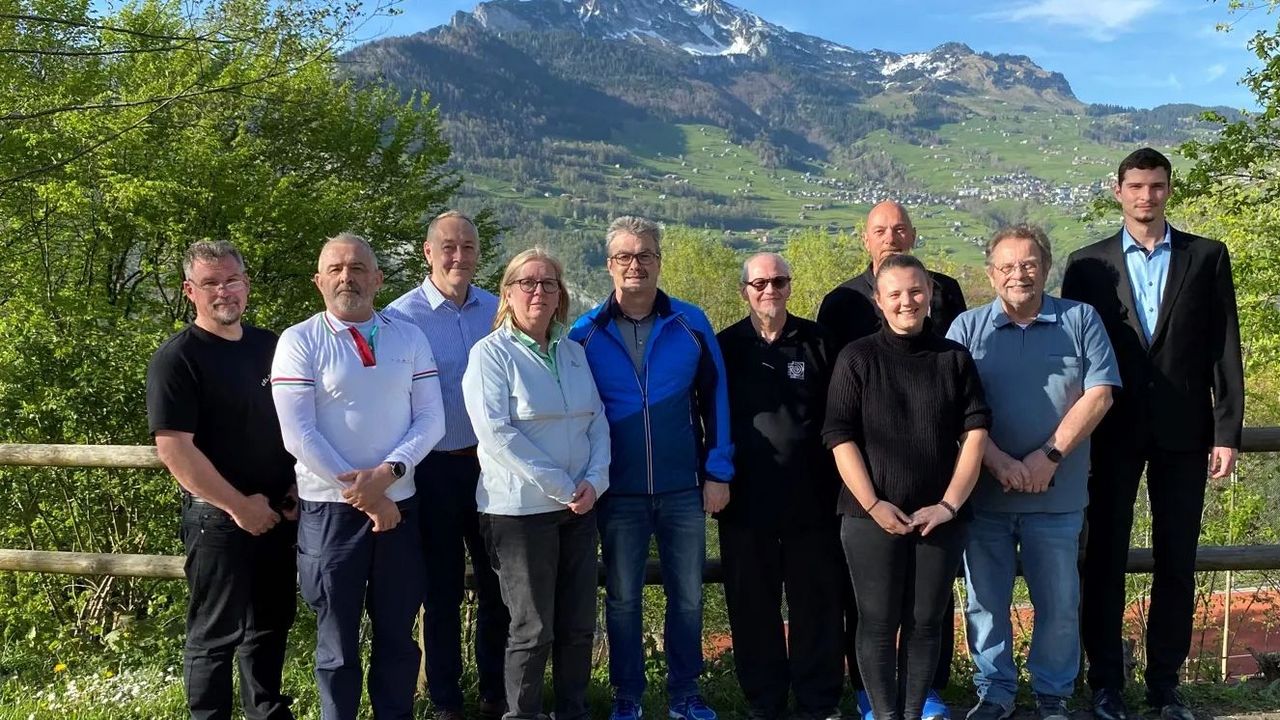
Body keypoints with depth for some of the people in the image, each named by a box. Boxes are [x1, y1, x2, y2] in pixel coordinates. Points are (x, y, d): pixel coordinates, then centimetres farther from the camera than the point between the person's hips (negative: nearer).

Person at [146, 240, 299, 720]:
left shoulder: (270, 346, 8)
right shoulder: (177, 358, -11)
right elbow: (173, 448, -17)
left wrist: (296, 486, 3)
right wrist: (239, 506, -16)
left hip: (278, 512, 6)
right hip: (219, 517, -6)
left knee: (273, 622, 17)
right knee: (216, 634, 4)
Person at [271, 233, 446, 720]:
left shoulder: (409, 338, 5)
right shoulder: (299, 341, -4)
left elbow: (430, 419, 0)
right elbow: (298, 434, -11)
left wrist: (388, 473, -15)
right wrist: (361, 491, -13)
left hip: (399, 504, 3)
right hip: (330, 508, -2)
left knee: (397, 635, 13)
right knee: (338, 642, 10)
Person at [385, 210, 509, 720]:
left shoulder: (498, 310, 3)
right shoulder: (402, 316, -8)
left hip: (492, 463, 3)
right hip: (435, 468, -3)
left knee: (499, 583, 12)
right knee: (442, 590, 10)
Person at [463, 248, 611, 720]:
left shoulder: (574, 352, 10)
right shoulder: (491, 353, -7)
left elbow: (597, 421, 11)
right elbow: (495, 433, -17)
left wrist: (595, 480, -7)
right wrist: (561, 487, -17)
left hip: (579, 507, 6)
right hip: (521, 509, -5)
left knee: (579, 624, 11)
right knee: (533, 630, 2)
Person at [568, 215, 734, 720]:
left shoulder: (690, 324, -1)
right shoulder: (586, 333, -2)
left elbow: (715, 398, 2)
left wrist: (718, 472, -2)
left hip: (683, 488, 1)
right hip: (618, 491, 0)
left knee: (688, 596, 9)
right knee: (622, 598, 10)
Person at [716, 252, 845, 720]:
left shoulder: (816, 341, 4)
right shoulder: (726, 346, 4)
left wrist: (837, 479, 0)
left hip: (811, 496, 0)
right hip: (747, 497, 0)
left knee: (817, 601, 7)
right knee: (752, 605, 8)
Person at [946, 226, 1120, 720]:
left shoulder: (1081, 320, 3)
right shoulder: (967, 328, 3)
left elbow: (1099, 394, -4)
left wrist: (1049, 456, -13)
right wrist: (999, 462, -17)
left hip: (1057, 493, 0)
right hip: (983, 492, 1)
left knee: (1059, 603, 9)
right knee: (985, 601, 9)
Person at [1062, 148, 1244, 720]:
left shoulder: (1207, 257, 5)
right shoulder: (1087, 264, 4)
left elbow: (1224, 349, 3)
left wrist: (1227, 432, -3)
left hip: (1183, 430, 1)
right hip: (1112, 432, 0)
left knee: (1177, 560, 7)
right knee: (1104, 556, 5)